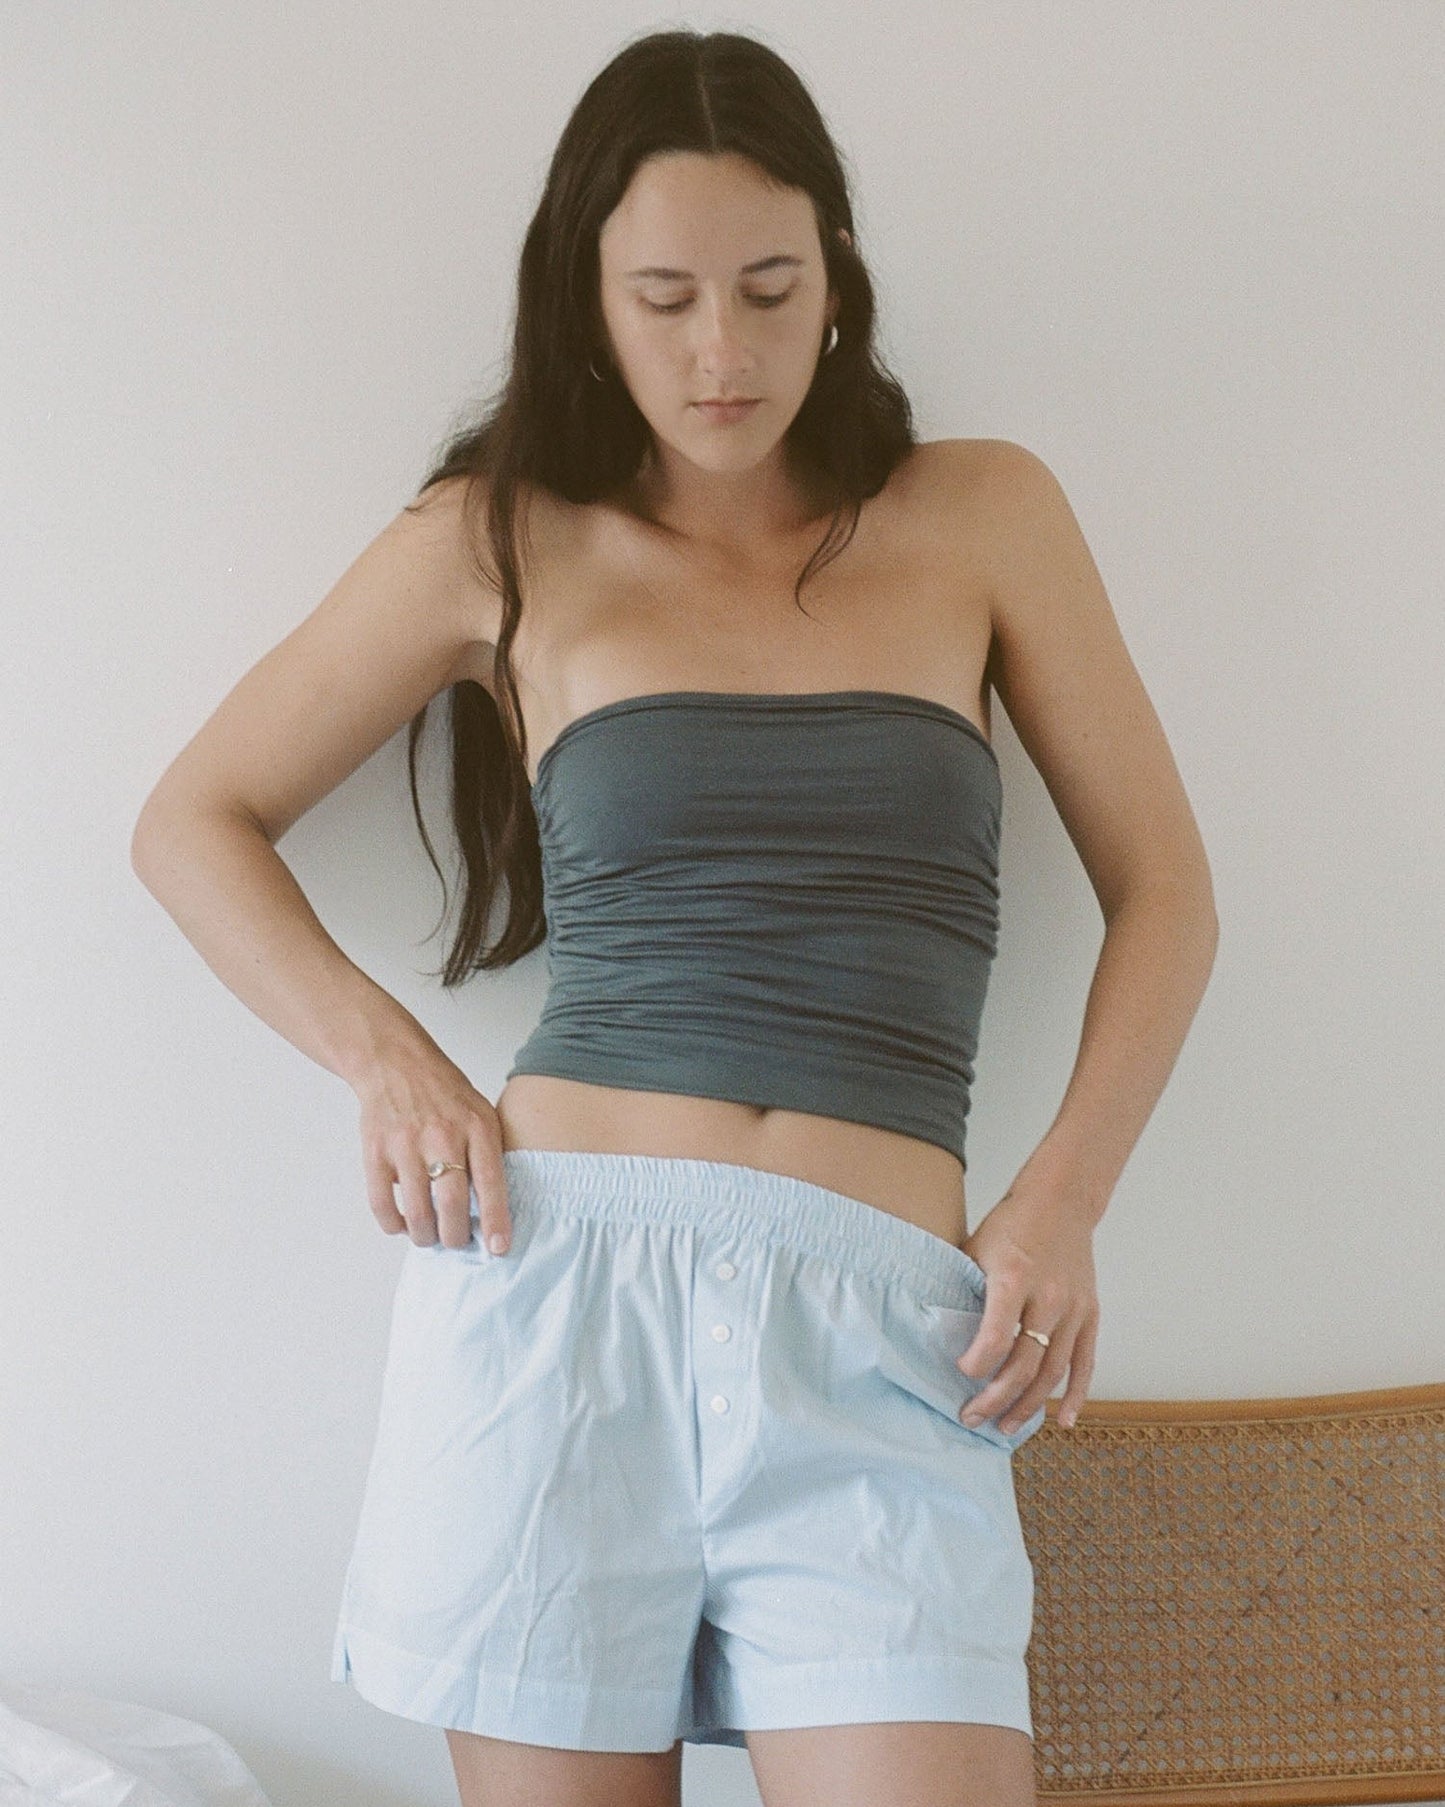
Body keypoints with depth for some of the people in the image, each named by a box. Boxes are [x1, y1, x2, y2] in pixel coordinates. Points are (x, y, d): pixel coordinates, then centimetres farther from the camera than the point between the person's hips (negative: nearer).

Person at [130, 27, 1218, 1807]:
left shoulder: (984, 515, 11)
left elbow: (1164, 889, 12)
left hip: (878, 1330, 1)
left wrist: (1061, 1200, -2)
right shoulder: (500, 540, 9)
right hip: (560, 1277, 0)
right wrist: (382, 1056, -2)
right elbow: (192, 822, 14)